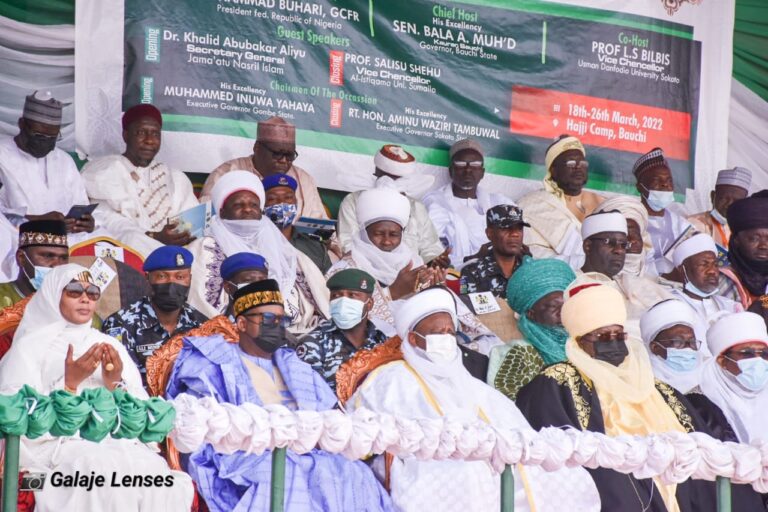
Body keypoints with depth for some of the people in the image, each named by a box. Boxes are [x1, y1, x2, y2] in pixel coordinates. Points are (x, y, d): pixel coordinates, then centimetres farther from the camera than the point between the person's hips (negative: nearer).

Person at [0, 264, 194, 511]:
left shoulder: (112, 347, 23)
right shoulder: (30, 347, 9)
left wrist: (115, 385, -4)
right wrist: (71, 383, -12)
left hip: (118, 443, 4)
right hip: (59, 443, -4)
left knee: (161, 481, -31)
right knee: (108, 478, -37)